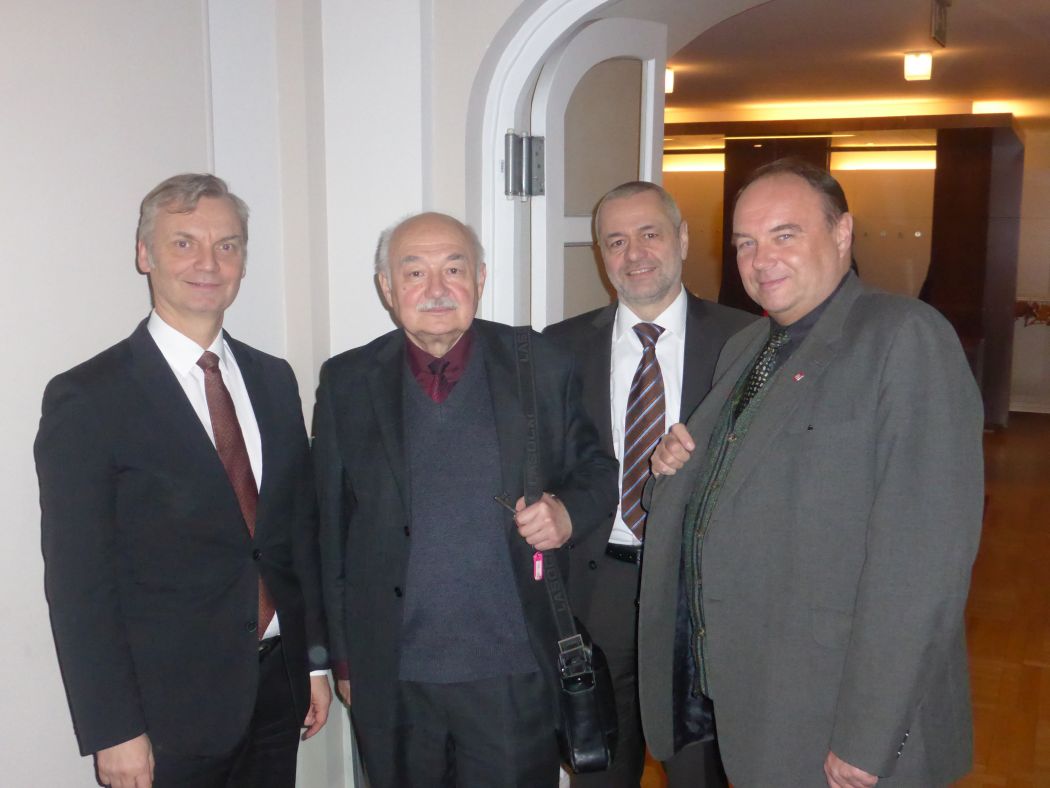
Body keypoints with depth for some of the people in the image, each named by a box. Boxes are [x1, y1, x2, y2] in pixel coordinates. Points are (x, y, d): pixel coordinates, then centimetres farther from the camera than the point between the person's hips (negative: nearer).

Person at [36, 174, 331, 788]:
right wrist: (113, 733, -12)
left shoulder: (274, 379, 6)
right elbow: (77, 580, -11)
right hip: (168, 712, -5)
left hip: (277, 686, 5)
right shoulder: (87, 398, -11)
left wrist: (317, 659, 10)